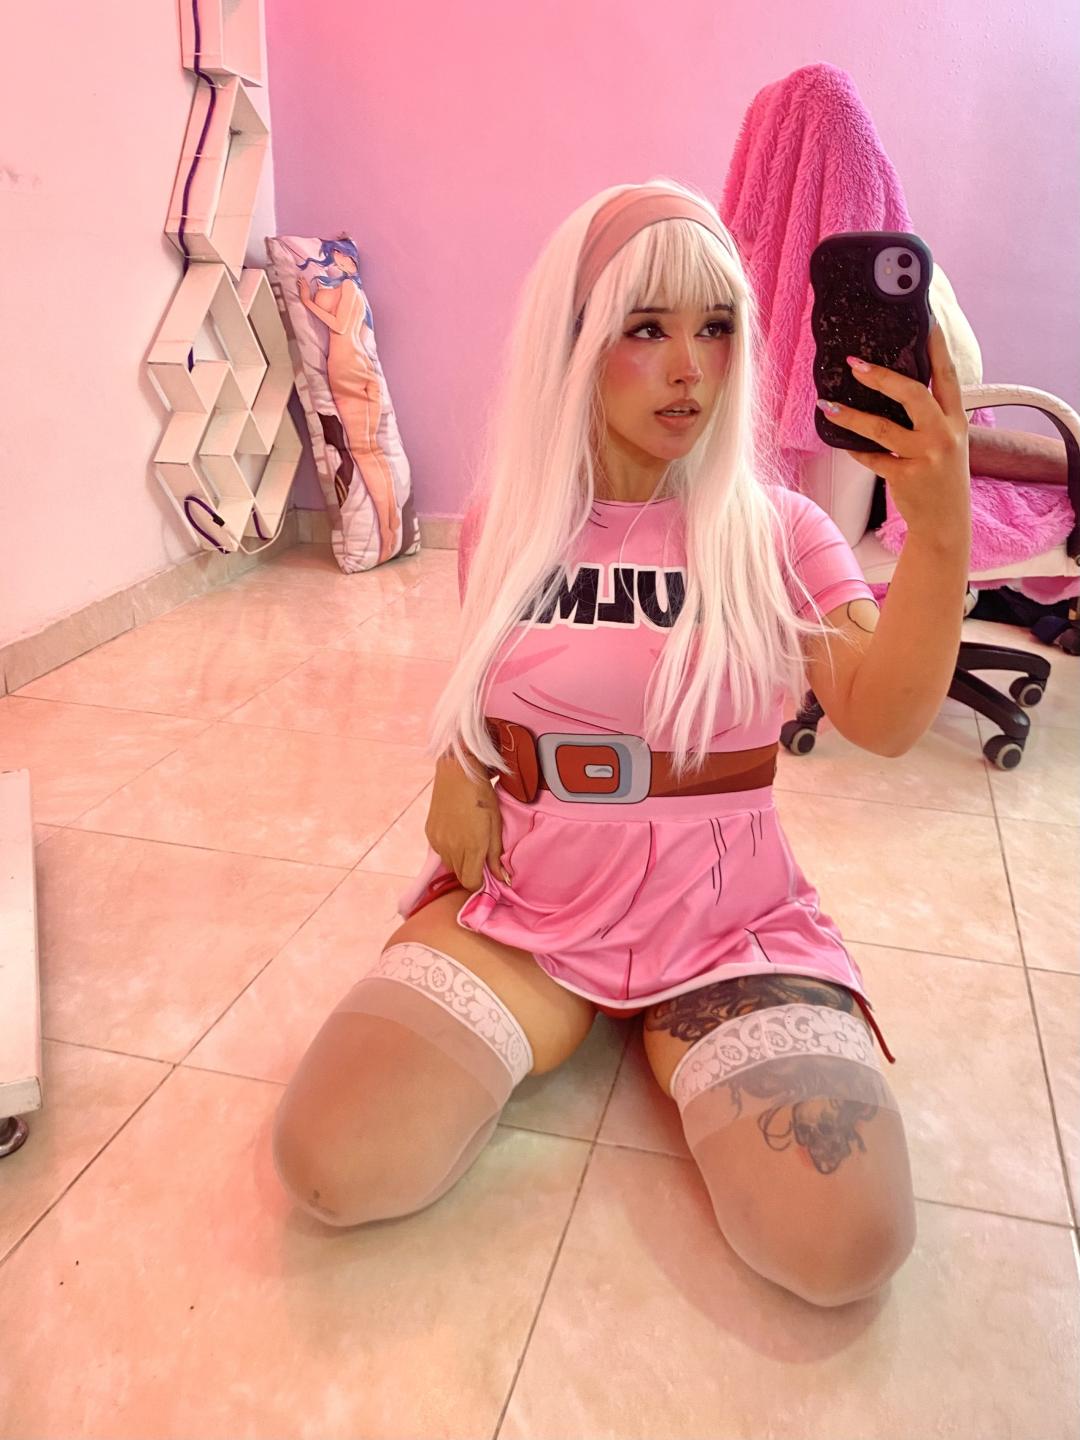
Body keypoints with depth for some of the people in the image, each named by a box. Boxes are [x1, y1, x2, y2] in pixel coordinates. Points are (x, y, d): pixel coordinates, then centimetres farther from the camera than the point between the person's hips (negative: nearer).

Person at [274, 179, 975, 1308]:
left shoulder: (775, 530, -6)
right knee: (329, 1167, -17)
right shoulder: (503, 526, 0)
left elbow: (882, 720, -21)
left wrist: (940, 533, -37)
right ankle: (559, 1019, 10)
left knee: (846, 1248, -20)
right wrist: (459, 774, -5)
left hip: (729, 930, 0)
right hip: (520, 913, 1)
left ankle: (667, 1037, 9)